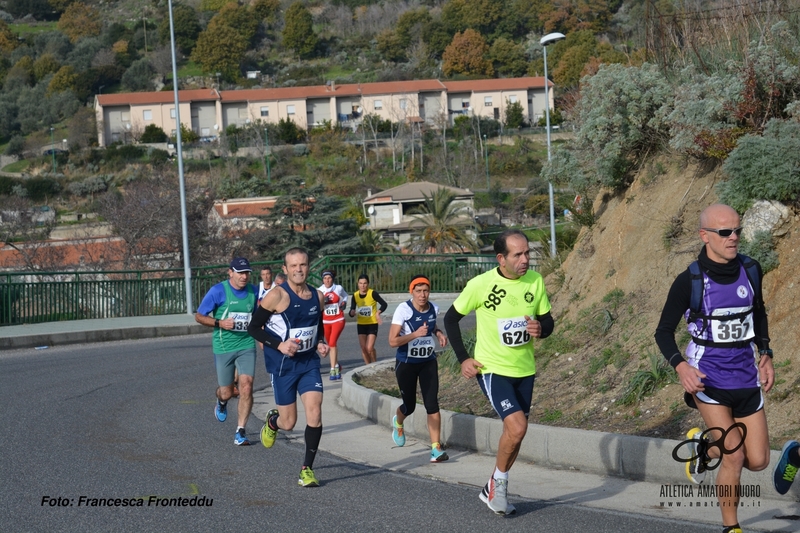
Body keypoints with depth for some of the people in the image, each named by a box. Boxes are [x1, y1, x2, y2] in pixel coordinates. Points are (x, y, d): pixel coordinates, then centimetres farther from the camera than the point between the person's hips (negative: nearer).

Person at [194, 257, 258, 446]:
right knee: (227, 393, 6)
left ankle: (241, 431, -4)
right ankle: (221, 402, 46)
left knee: (246, 386, -14)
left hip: (247, 346, 2)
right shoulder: (218, 291, -9)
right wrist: (220, 323, -18)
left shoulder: (253, 291, 3)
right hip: (223, 347, -2)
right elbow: (199, 316, -4)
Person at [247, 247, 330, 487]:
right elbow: (253, 328, -10)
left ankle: (307, 469, 2)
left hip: (309, 363, 4)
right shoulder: (277, 296, -14)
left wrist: (321, 343, 0)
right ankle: (272, 420, 42)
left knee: (315, 414, -12)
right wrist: (279, 344, -21)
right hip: (283, 365, -3)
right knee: (288, 423, 3)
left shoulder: (318, 296, 3)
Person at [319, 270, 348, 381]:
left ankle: (333, 370, -17)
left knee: (332, 343, -17)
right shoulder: (319, 291, -2)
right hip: (325, 321, 2)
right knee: (330, 344, 13)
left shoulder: (339, 288, -1)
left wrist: (344, 303, 2)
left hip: (338, 320, -2)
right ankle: (337, 365, 35)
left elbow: (345, 296, 21)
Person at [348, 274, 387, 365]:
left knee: (369, 348, -11)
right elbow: (352, 311, 1)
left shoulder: (373, 293, -14)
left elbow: (384, 304, -17)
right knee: (364, 348, 2)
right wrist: (352, 312, -23)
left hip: (372, 324, -4)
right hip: (361, 324, 4)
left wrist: (378, 313, -33)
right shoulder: (355, 295, -2)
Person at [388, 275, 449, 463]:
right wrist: (416, 334, -33)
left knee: (432, 404, -10)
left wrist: (439, 333, 1)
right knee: (409, 406, 8)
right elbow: (393, 341, -22)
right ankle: (398, 423, 45)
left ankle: (436, 447, -8)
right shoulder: (403, 310, -18)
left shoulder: (434, 308, -3)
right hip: (406, 363, -3)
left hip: (428, 362, 3)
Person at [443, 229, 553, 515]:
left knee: (514, 432, 12)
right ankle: (499, 481, 4)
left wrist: (540, 328, -19)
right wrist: (463, 358, -7)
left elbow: (548, 320, 5)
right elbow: (451, 318, -2)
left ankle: (493, 491, 32)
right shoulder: (480, 284, -15)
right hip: (492, 370, -5)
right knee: (517, 427, -20)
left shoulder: (535, 280, -5)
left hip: (524, 370, 5)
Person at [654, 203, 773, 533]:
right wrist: (680, 366, -22)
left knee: (758, 462, 5)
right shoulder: (689, 281, -13)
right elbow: (664, 331, -5)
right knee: (735, 456, -13)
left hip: (746, 377, 5)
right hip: (708, 379, -5)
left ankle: (704, 448, 33)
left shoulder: (750, 270, -1)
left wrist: (765, 354, 9)